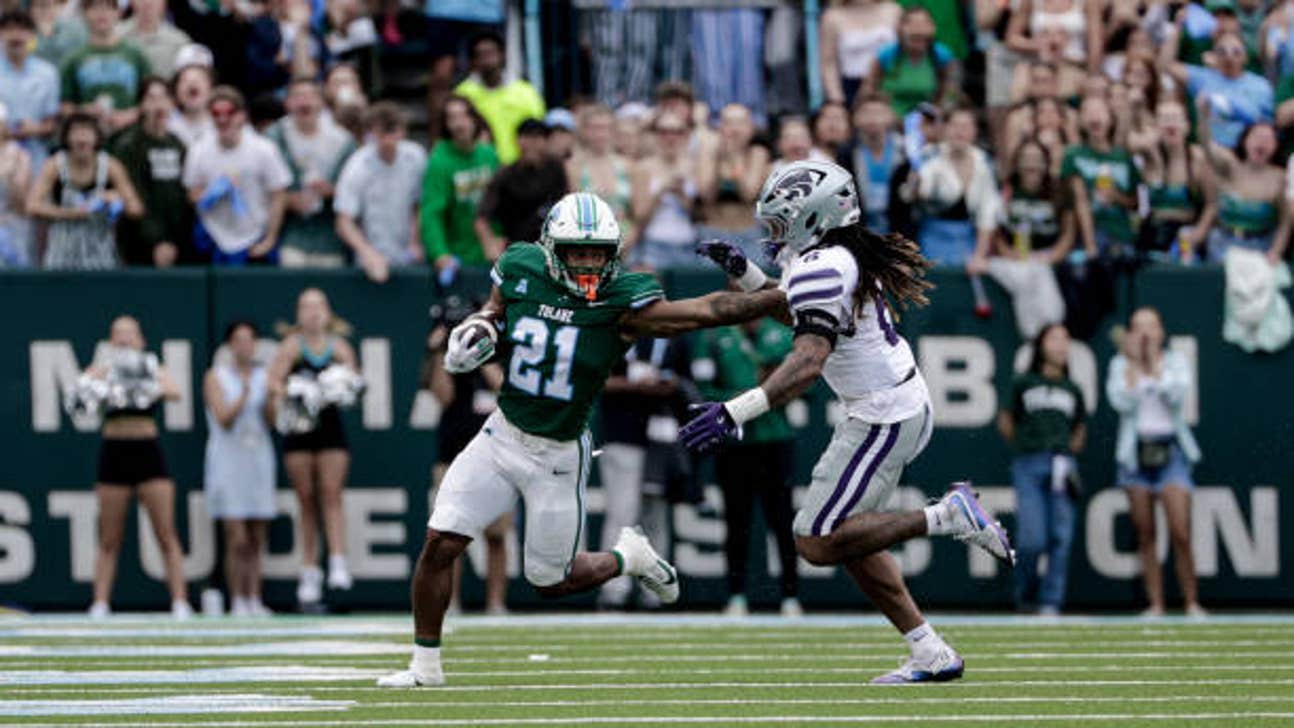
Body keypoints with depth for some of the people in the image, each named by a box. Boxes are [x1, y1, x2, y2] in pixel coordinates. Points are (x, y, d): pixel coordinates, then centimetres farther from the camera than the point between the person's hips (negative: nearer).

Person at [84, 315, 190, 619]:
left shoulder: (152, 368, 7)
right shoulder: (103, 368, 7)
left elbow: (174, 393, -12)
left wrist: (153, 387, -34)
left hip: (148, 450, 0)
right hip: (114, 451, 0)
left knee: (167, 534, -3)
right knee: (109, 540, 3)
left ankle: (180, 602, -4)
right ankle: (100, 603, 5)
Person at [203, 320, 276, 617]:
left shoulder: (263, 377, 10)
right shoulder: (216, 377, 0)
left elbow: (272, 420, 2)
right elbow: (224, 418, -9)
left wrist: (271, 396, -15)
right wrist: (244, 395, -21)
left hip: (259, 458, 4)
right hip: (229, 460, -4)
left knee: (256, 539, 3)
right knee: (237, 539, -10)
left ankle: (254, 600, 5)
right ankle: (238, 601, -5)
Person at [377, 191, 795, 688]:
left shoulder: (623, 304, -19)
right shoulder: (520, 273, -7)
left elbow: (709, 311, -22)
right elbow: (492, 314, 13)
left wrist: (784, 296, -25)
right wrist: (477, 332, -9)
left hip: (559, 456, -3)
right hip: (502, 436, 3)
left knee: (551, 581, 9)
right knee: (439, 544, -5)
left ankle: (627, 559, 39)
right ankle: (426, 665, 11)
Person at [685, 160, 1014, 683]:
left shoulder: (818, 270, -19)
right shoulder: (848, 256, 12)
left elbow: (808, 360, -31)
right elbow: (799, 315, 32)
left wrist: (736, 412, -36)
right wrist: (744, 274, 23)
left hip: (882, 419, -10)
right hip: (909, 406, 10)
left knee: (817, 542, -6)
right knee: (849, 539, 15)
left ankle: (945, 517, -7)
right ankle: (931, 654, 15)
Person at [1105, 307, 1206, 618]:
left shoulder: (1175, 361, 4)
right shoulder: (1120, 364, 6)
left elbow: (1176, 396, -13)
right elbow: (1121, 402, -9)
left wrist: (1154, 360, -10)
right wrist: (1133, 362, -9)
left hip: (1170, 449, -1)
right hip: (1134, 454, 2)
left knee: (1181, 534, -11)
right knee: (1145, 536, 1)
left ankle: (1192, 602, -2)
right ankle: (1155, 604, 5)